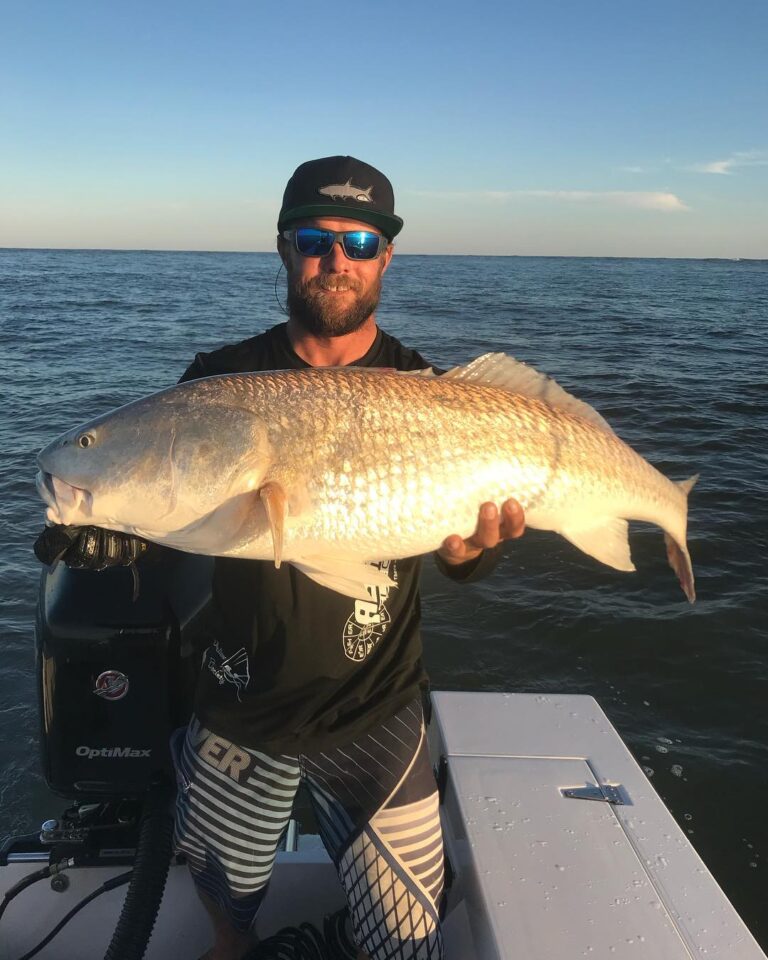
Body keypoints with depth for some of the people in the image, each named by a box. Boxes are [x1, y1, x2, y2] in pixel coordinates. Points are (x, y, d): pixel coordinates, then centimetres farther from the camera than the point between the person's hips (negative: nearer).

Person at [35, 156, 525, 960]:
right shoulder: (221, 380, -4)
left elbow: (457, 557, -5)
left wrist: (472, 551, -27)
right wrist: (94, 530, -25)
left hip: (374, 718, -1)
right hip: (238, 704, 2)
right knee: (221, 886, 24)